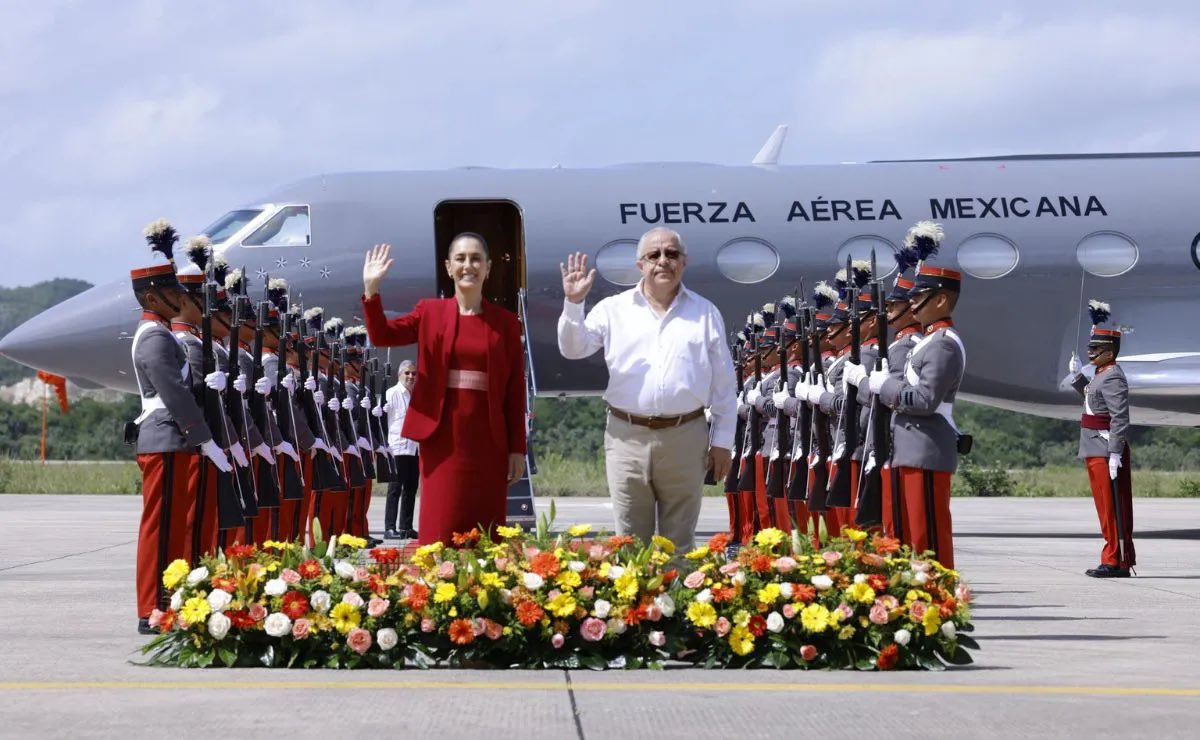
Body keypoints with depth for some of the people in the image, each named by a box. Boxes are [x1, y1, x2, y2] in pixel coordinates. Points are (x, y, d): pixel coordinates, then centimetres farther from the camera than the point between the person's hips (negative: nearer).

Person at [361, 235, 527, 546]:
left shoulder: (505, 321, 5)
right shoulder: (429, 312, 7)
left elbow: (516, 388, 4)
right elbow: (381, 335, -4)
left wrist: (517, 448, 1)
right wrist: (371, 289, -18)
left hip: (488, 439, 0)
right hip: (443, 438, 0)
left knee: (486, 532, 3)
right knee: (442, 528, -1)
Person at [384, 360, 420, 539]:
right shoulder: (392, 394, -4)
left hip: (415, 448, 6)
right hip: (398, 448, -6)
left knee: (411, 489, 9)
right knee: (395, 489, -5)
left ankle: (406, 527, 15)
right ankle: (390, 528, -4)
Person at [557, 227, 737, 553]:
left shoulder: (705, 313, 7)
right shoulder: (614, 309, 5)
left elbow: (724, 385, 8)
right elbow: (573, 349, 1)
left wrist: (722, 440, 5)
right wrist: (573, 304, -14)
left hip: (684, 438, 0)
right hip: (627, 437, 0)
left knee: (679, 542, 8)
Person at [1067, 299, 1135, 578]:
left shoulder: (1113, 377, -16)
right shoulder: (1102, 374, 14)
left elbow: (1120, 419, -22)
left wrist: (1115, 453, -26)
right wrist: (1077, 376, 22)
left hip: (1105, 450, -10)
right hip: (1096, 450, 10)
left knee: (1112, 507, -5)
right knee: (1106, 507, 13)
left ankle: (1116, 562, -2)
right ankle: (1115, 561, 20)